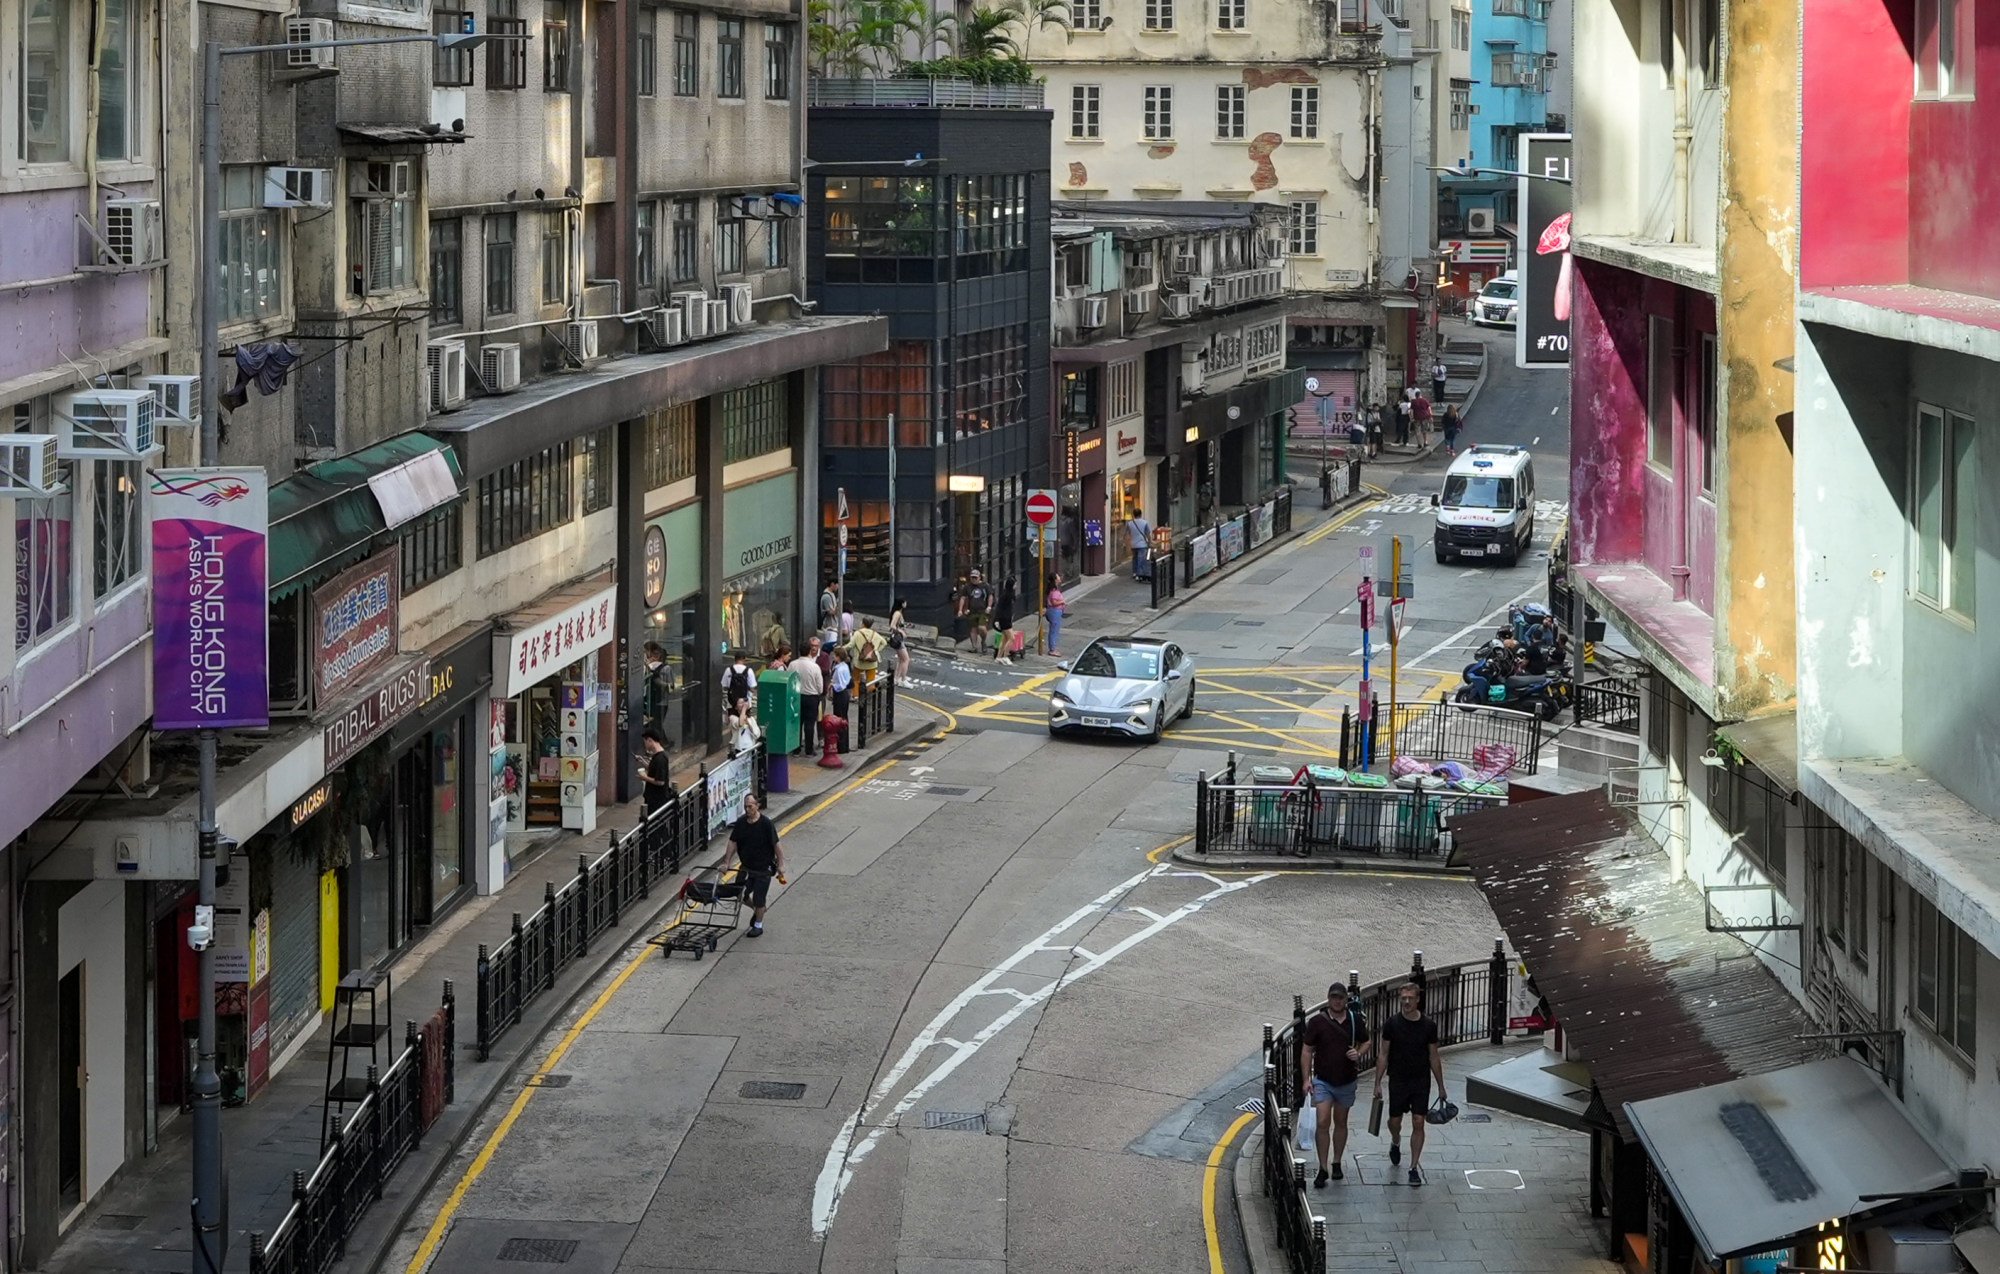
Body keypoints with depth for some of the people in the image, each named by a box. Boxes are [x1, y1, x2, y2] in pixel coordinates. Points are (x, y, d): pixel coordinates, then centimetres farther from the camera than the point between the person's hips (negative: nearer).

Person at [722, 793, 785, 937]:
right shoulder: (740, 823, -4)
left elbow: (776, 844, -12)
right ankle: (756, 909, 36)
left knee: (759, 899, 2)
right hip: (747, 867, 4)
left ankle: (758, 925, 22)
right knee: (742, 895, 5)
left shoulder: (766, 824, -17)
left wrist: (780, 865, -12)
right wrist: (726, 863, 0)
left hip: (763, 868, -4)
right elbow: (733, 843, 3)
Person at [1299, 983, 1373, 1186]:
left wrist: (1359, 1053, -10)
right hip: (1323, 1081, -3)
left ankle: (1337, 1164, 28)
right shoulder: (1317, 1021, -8)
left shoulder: (1355, 1020, 0)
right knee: (1323, 1122, -12)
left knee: (1340, 1123, 14)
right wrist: (1306, 1079, -11)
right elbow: (1307, 1051, -4)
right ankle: (1323, 1169, -7)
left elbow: (1368, 1043, 13)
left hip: (1347, 1081, 3)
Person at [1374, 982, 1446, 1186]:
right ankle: (1395, 1142, 46)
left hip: (1421, 1081, 0)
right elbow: (1383, 1055, 0)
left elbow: (1434, 1058, 5)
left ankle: (1414, 1167, 3)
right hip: (1398, 1081, 0)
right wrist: (1378, 1083, -3)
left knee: (1418, 1124, -4)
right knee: (1395, 1121, 10)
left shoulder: (1428, 1026, -3)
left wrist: (1441, 1086, 7)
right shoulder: (1392, 1024, -5)